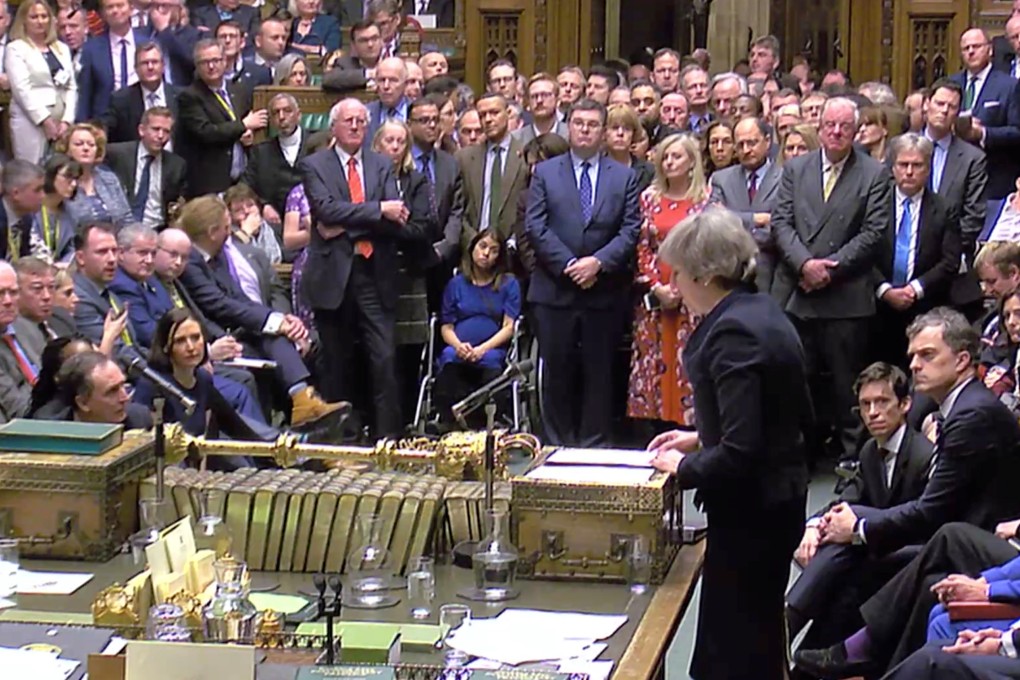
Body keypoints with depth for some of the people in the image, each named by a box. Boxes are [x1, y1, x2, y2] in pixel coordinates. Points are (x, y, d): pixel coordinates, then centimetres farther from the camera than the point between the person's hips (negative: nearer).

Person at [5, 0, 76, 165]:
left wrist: (67, 120, -3)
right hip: (31, 123, -5)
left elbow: (72, 87, 11)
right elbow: (22, 89, -9)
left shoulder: (62, 48, 16)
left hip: (61, 122, 5)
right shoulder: (15, 49, 1)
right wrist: (45, 120, -14)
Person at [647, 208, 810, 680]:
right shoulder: (760, 311, 7)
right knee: (759, 639, 20)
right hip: (775, 497, 10)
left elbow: (739, 452, -27)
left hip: (749, 511, -10)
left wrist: (684, 468, -11)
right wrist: (701, 437, 15)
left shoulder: (733, 332, -23)